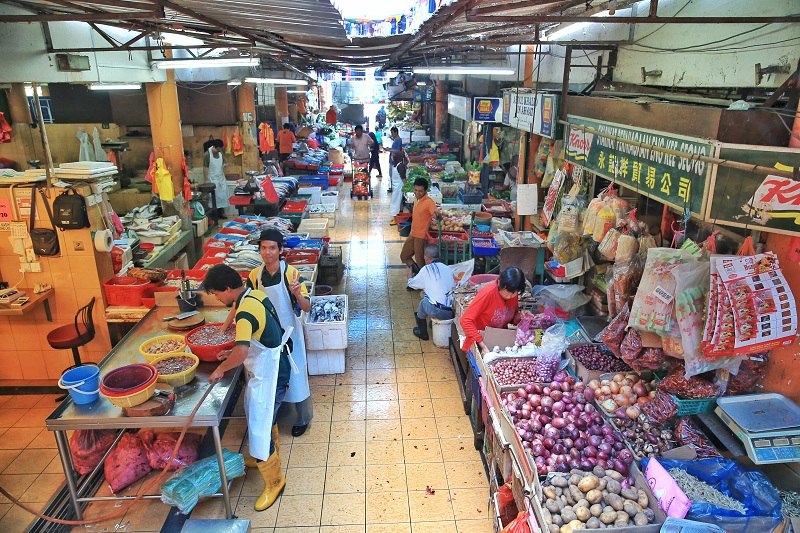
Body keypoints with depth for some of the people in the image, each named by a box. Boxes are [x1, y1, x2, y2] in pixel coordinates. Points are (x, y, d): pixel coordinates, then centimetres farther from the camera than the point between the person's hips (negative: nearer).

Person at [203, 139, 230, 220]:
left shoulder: (220, 153, 3)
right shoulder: (207, 154, -15)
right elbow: (205, 168, -13)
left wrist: (224, 177, 12)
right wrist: (207, 180, -14)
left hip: (221, 178, 6)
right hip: (212, 180, -6)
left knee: (222, 196, 8)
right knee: (214, 197, -2)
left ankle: (221, 213, 17)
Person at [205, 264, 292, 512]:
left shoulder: (245, 313, -29)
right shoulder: (255, 294, 1)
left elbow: (241, 353, -42)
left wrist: (221, 368, -23)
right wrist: (232, 355, 9)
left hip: (268, 375, -10)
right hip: (267, 367, 10)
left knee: (259, 428, 0)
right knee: (264, 415, 27)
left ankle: (273, 481, 19)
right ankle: (270, 456, 50)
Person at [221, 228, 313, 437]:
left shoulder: (291, 273, -16)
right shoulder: (255, 275, -4)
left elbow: (307, 308, -16)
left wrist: (297, 294, -35)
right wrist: (225, 326, -1)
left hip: (289, 334, -3)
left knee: (293, 376, 8)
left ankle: (300, 419, 29)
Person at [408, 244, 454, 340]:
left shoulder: (426, 270, -3)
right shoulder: (448, 269, 10)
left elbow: (411, 284, 12)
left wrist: (410, 278, 38)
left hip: (440, 312, -6)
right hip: (454, 312, 6)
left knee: (423, 303, 21)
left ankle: (423, 333, 35)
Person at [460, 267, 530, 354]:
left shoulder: (514, 295, -5)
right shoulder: (488, 292, -22)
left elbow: (512, 319, 10)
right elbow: (465, 320, -25)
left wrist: (520, 315, -13)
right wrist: (483, 346, -30)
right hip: (481, 339, -4)